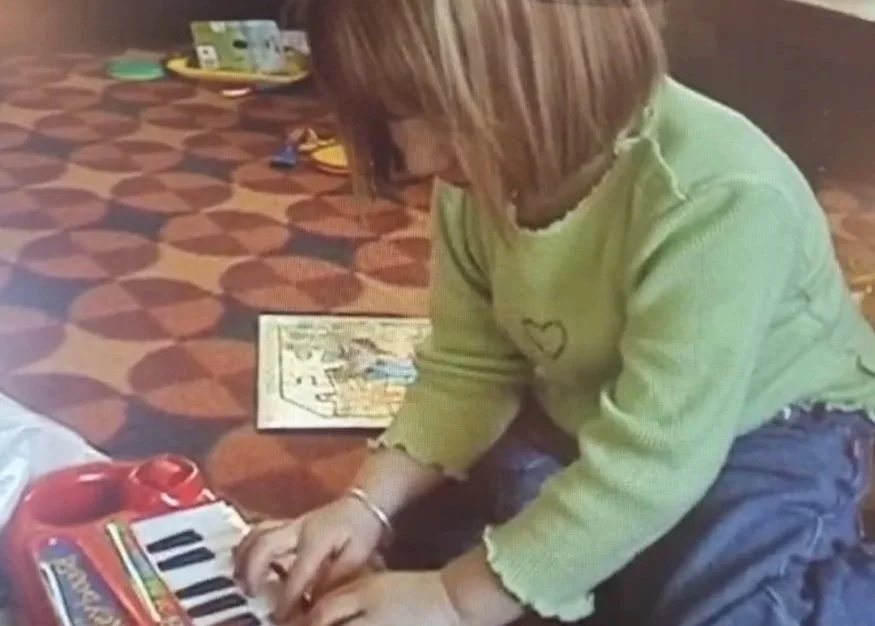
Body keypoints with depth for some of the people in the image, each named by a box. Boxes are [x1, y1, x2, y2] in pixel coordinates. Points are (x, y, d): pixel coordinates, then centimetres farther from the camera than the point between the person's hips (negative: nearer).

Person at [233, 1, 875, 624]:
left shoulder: (720, 198, -37)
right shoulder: (483, 174, -15)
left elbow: (654, 461, -37)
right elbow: (468, 368, -6)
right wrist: (368, 504, -21)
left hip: (768, 435, -5)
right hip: (586, 425, 6)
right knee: (424, 543, 0)